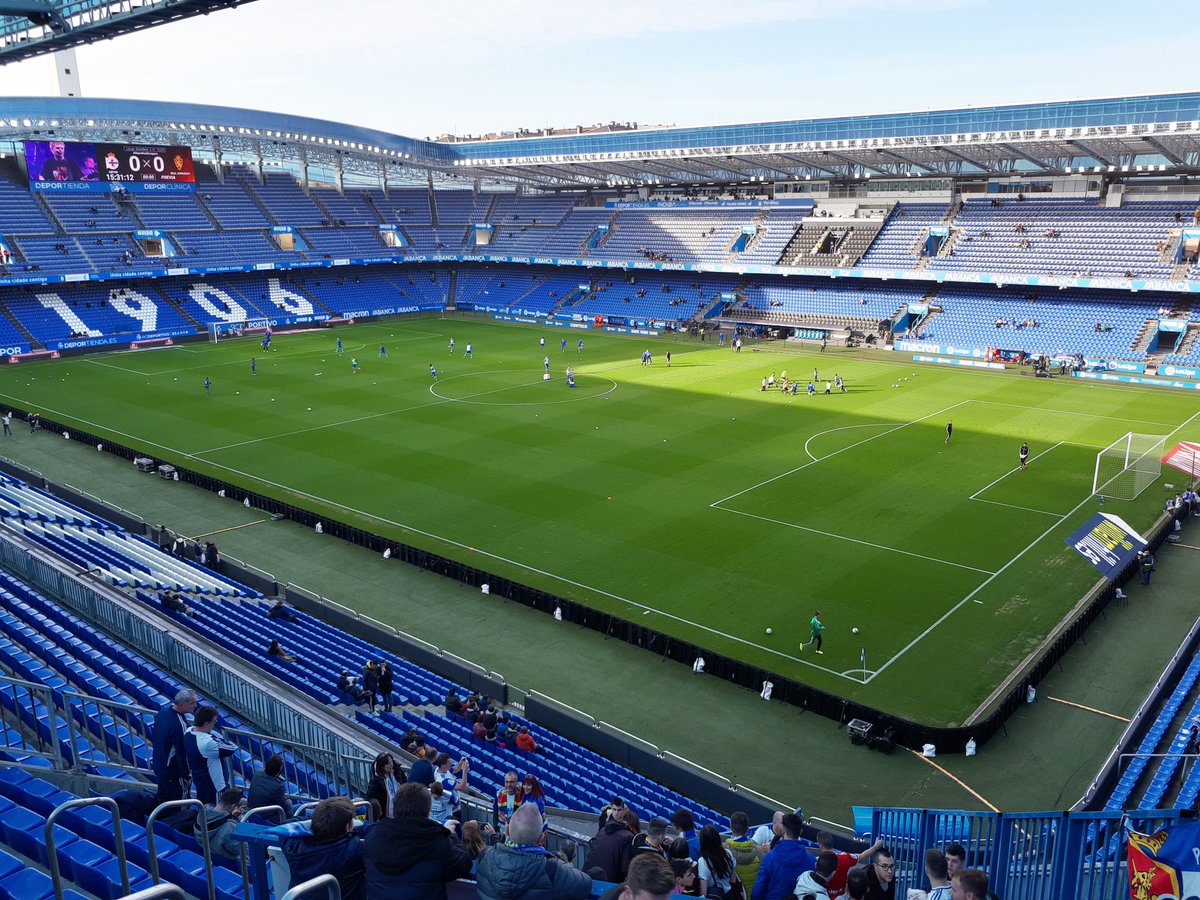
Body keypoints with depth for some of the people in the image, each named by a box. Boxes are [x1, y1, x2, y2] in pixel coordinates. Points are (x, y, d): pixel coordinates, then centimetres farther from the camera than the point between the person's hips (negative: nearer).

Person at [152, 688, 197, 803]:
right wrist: (186, 775, -12)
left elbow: (152, 739, 10)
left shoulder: (162, 712, -5)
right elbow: (181, 753, -23)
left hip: (157, 763, 8)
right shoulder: (179, 725, -31)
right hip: (171, 770, -8)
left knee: (161, 797, 25)